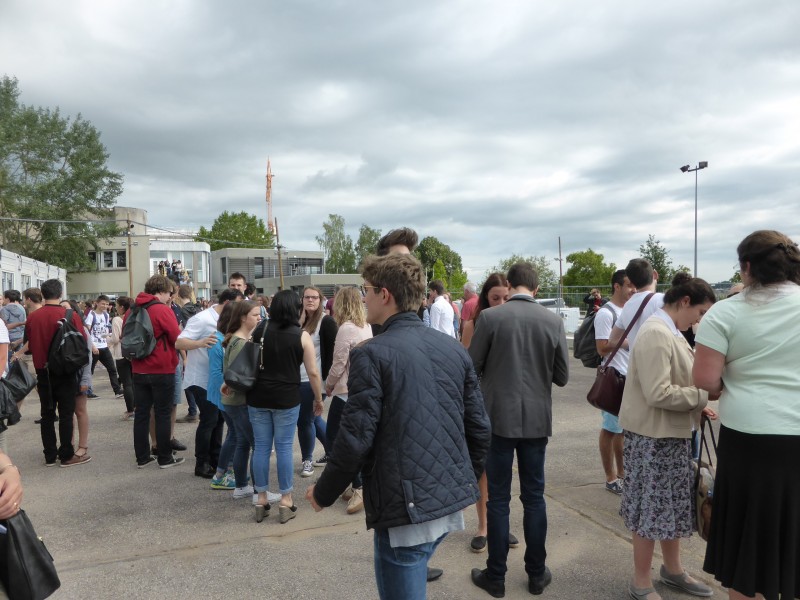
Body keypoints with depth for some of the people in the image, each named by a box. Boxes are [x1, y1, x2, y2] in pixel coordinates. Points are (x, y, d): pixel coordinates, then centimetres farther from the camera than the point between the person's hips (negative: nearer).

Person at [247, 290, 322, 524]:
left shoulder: (260, 329, 3)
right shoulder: (302, 335, -6)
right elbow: (313, 373, -5)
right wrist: (318, 399, 7)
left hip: (257, 397, 3)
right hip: (286, 398, -3)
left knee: (261, 447, 10)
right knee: (284, 448, 5)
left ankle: (261, 499, 19)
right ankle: (286, 500, 13)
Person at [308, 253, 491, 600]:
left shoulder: (372, 354, -14)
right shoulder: (454, 349, 4)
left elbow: (355, 439, -16)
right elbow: (479, 427, 7)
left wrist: (323, 493, 0)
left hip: (405, 507, -7)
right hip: (451, 499, 7)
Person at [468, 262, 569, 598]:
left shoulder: (490, 317, -11)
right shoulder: (553, 321, -3)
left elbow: (471, 368, -5)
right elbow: (562, 377, 2)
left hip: (499, 417, -2)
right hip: (536, 419, 2)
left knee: (498, 498, 7)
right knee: (534, 497, 14)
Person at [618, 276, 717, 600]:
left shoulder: (670, 331, 9)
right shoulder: (657, 333, -22)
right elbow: (658, 394, -27)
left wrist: (697, 404, 6)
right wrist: (703, 395, -17)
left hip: (672, 433, 10)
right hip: (655, 436, -10)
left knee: (673, 506, 21)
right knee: (652, 510, 3)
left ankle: (672, 570, 39)